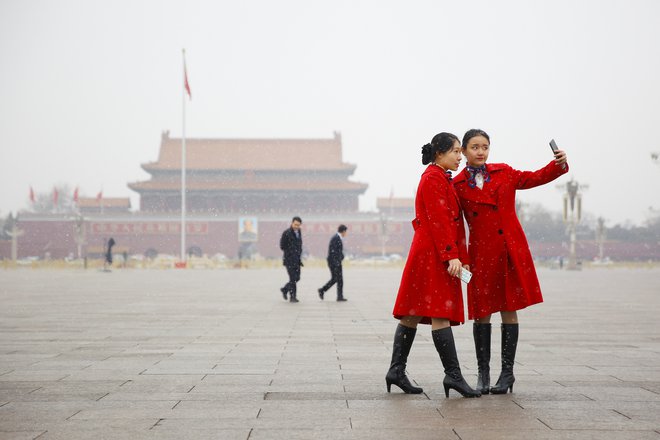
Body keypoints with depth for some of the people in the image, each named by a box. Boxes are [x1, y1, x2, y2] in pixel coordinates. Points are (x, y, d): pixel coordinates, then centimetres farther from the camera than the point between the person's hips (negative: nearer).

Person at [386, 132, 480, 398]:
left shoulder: (442, 179, 22)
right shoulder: (433, 178, -9)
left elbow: (451, 221, 21)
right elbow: (439, 220, -17)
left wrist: (461, 256, 17)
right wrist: (452, 255, -22)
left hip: (427, 253, 10)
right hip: (434, 253, -10)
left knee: (413, 314, 8)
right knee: (439, 313, -11)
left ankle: (397, 371, 9)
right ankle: (453, 374, -13)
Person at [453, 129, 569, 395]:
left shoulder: (504, 173, 8)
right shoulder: (457, 185, 3)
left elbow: (535, 178, 14)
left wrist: (559, 164, -1)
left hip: (511, 249, 1)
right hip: (481, 251, -1)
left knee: (509, 310, 3)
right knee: (482, 312, -1)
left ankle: (507, 372, 11)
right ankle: (483, 373, 12)